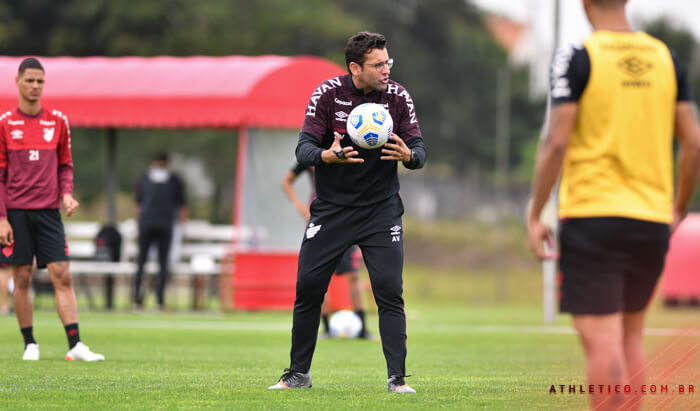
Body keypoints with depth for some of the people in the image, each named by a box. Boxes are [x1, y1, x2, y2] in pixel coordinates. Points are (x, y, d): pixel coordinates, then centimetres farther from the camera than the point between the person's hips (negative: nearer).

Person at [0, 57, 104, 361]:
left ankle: (75, 345, -11)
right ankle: (30, 344, 10)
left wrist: (66, 194, -3)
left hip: (49, 211, 2)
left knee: (62, 276, -6)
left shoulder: (58, 122, 8)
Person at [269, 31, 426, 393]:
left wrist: (408, 154, -30)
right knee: (308, 288, 1)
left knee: (390, 292, -10)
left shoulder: (398, 97, -5)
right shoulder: (328, 94, -9)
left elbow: (419, 151, -6)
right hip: (331, 207, 0)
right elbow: (303, 149, -13)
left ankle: (397, 378, -6)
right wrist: (328, 155, -35)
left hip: (381, 208, 0)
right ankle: (298, 374, 16)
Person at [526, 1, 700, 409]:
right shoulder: (665, 58, 8)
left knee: (602, 343, -7)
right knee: (631, 337, 17)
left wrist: (535, 215, -4)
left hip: (592, 217, -5)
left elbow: (556, 142, -12)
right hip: (652, 219, 5)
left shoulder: (577, 59, -6)